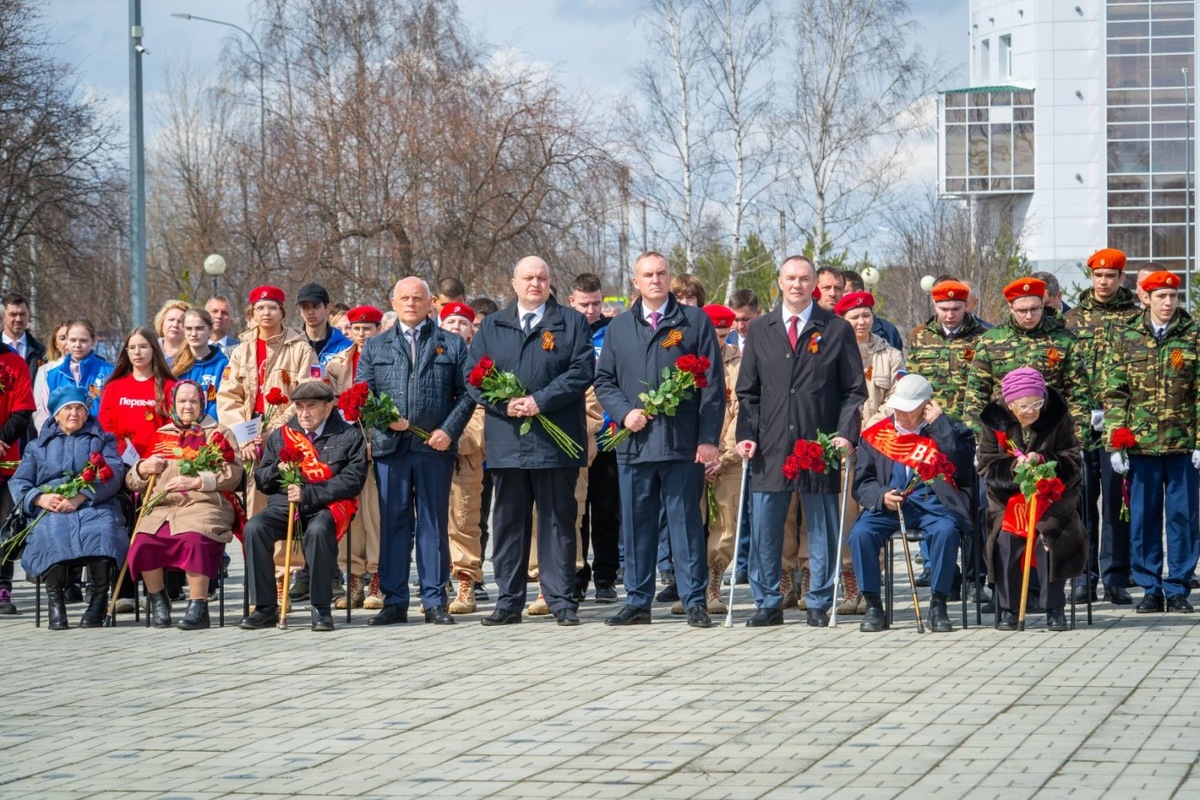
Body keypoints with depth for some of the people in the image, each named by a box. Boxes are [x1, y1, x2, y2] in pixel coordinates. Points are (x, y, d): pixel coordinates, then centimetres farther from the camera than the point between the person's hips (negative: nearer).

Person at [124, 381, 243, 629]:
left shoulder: (219, 435, 18)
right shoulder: (159, 436, 27)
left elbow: (233, 474, 2)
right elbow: (132, 482, 25)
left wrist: (196, 481, -9)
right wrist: (143, 469, 2)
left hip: (203, 504, -3)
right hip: (161, 506, 3)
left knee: (194, 539, -37)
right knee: (143, 542, -29)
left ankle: (198, 608, -29)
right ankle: (158, 599, -7)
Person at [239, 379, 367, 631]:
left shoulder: (349, 436, 6)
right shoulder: (280, 436, 19)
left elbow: (352, 480, -7)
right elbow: (261, 481, 19)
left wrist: (308, 494, -16)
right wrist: (278, 470, -5)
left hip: (326, 506, -4)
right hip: (284, 504, 4)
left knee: (318, 530, -39)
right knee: (254, 527, -27)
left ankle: (322, 609, -27)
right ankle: (265, 608, -20)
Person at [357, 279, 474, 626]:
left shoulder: (453, 345, 11)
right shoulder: (375, 347, 16)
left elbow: (467, 392, 5)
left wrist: (449, 430, -8)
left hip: (435, 446, -1)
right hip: (390, 446, 1)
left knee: (434, 524, 1)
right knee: (394, 524, 1)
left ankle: (435, 601, 5)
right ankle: (394, 601, 5)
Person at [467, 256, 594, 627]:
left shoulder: (572, 323, 7)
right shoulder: (492, 326, 14)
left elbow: (581, 371, -4)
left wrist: (540, 400, -14)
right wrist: (503, 404, -10)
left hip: (555, 440, -2)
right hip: (506, 440, 2)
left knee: (558, 520, 0)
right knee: (508, 520, 5)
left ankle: (562, 600, 4)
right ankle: (509, 601, 9)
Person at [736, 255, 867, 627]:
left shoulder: (837, 330, 5)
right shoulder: (760, 330, 12)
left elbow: (855, 390, 4)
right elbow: (747, 391, 13)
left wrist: (846, 434, -9)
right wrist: (746, 434, 0)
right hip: (771, 447, 2)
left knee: (822, 528, 2)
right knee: (764, 527, 1)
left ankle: (818, 603, 10)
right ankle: (768, 603, 10)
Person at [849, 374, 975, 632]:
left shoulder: (947, 430, 9)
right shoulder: (875, 434, 14)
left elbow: (962, 466, -10)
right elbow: (862, 483, 10)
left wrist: (939, 424, -9)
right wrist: (882, 496, -12)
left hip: (932, 504, -2)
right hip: (888, 505, 2)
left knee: (945, 531, -34)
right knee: (861, 533, -27)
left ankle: (938, 606, -20)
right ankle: (873, 606, -14)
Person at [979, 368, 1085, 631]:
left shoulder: (1059, 419, -3)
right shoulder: (995, 422, -2)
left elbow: (1074, 462, -4)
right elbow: (987, 466, -2)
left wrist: (1043, 460, -22)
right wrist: (1013, 467, -22)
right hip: (1009, 498, 1)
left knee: (1050, 537, -25)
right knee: (1006, 539, -23)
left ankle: (1055, 608, -12)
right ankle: (1008, 609, -10)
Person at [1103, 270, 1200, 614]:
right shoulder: (1125, 337, 5)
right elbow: (1114, 393, 4)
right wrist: (1115, 443, -3)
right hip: (1140, 443, 1)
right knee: (1143, 517, 4)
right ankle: (1150, 589, 12)